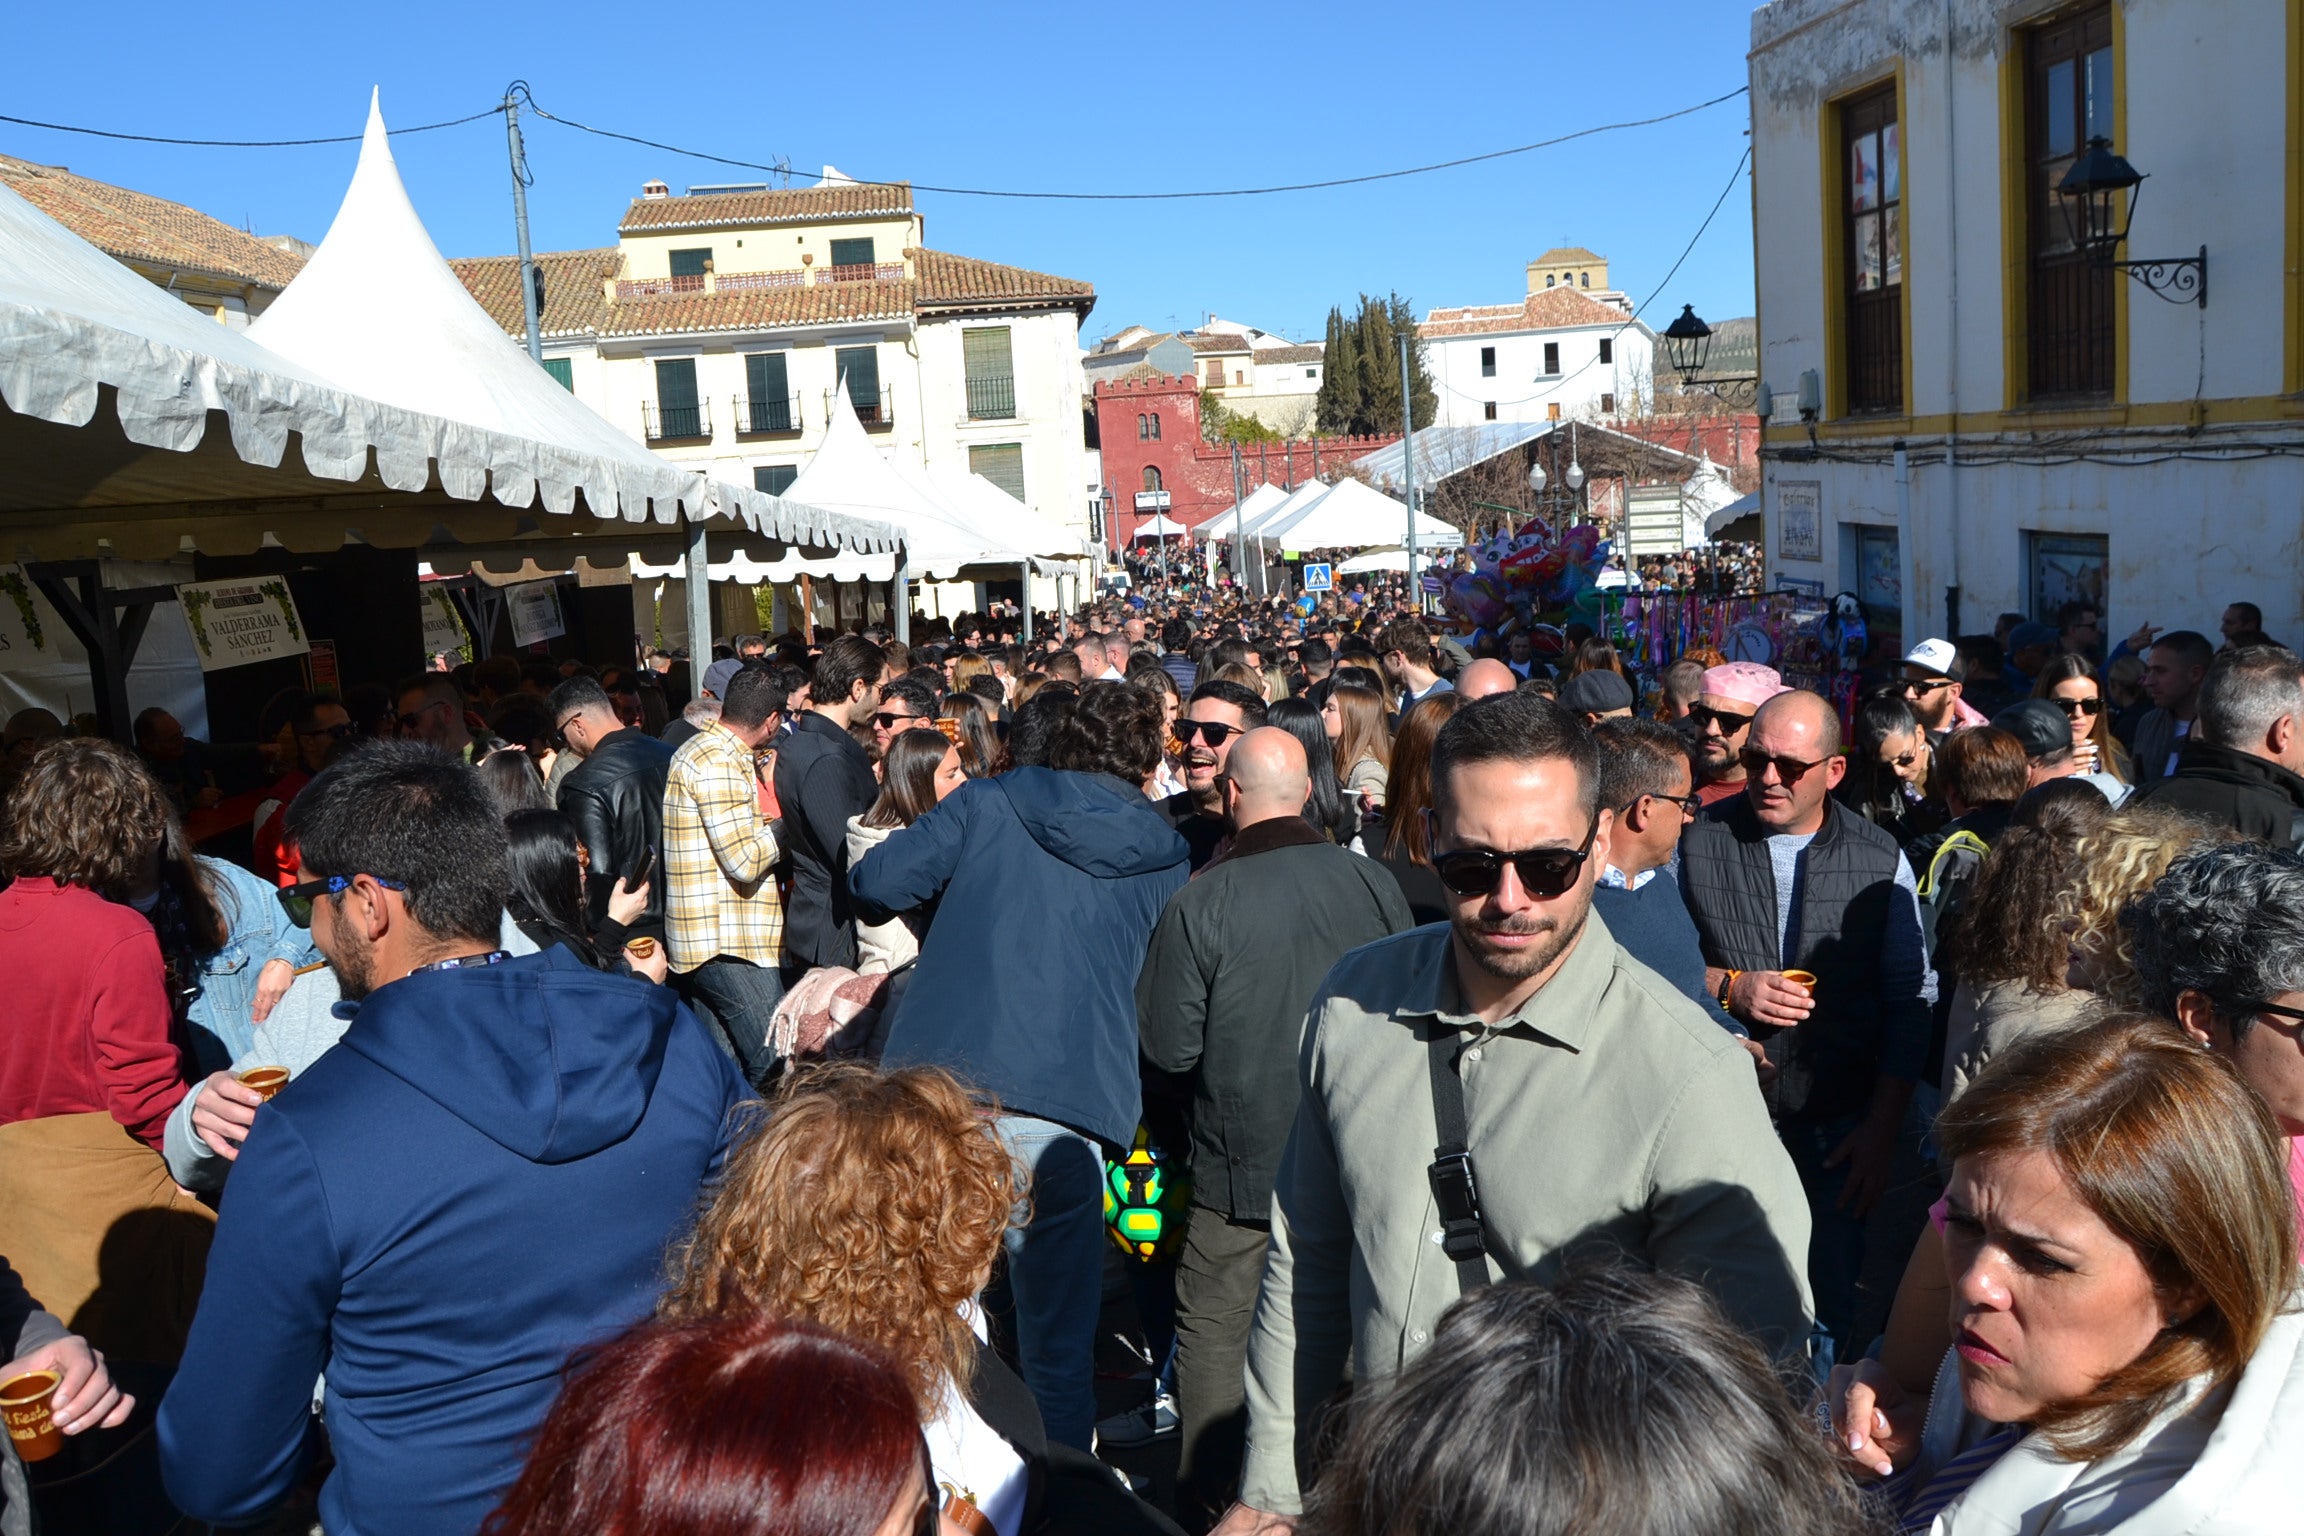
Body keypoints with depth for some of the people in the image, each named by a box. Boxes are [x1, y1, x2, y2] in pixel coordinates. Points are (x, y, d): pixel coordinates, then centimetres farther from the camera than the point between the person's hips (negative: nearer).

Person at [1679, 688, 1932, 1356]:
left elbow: (1910, 1000, 2)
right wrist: (1729, 987, -14)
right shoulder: (1698, 844, -1)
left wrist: (1882, 1129, -2)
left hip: (1839, 1124, 1)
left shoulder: (1881, 860, 0)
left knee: (1831, 1308, 11)